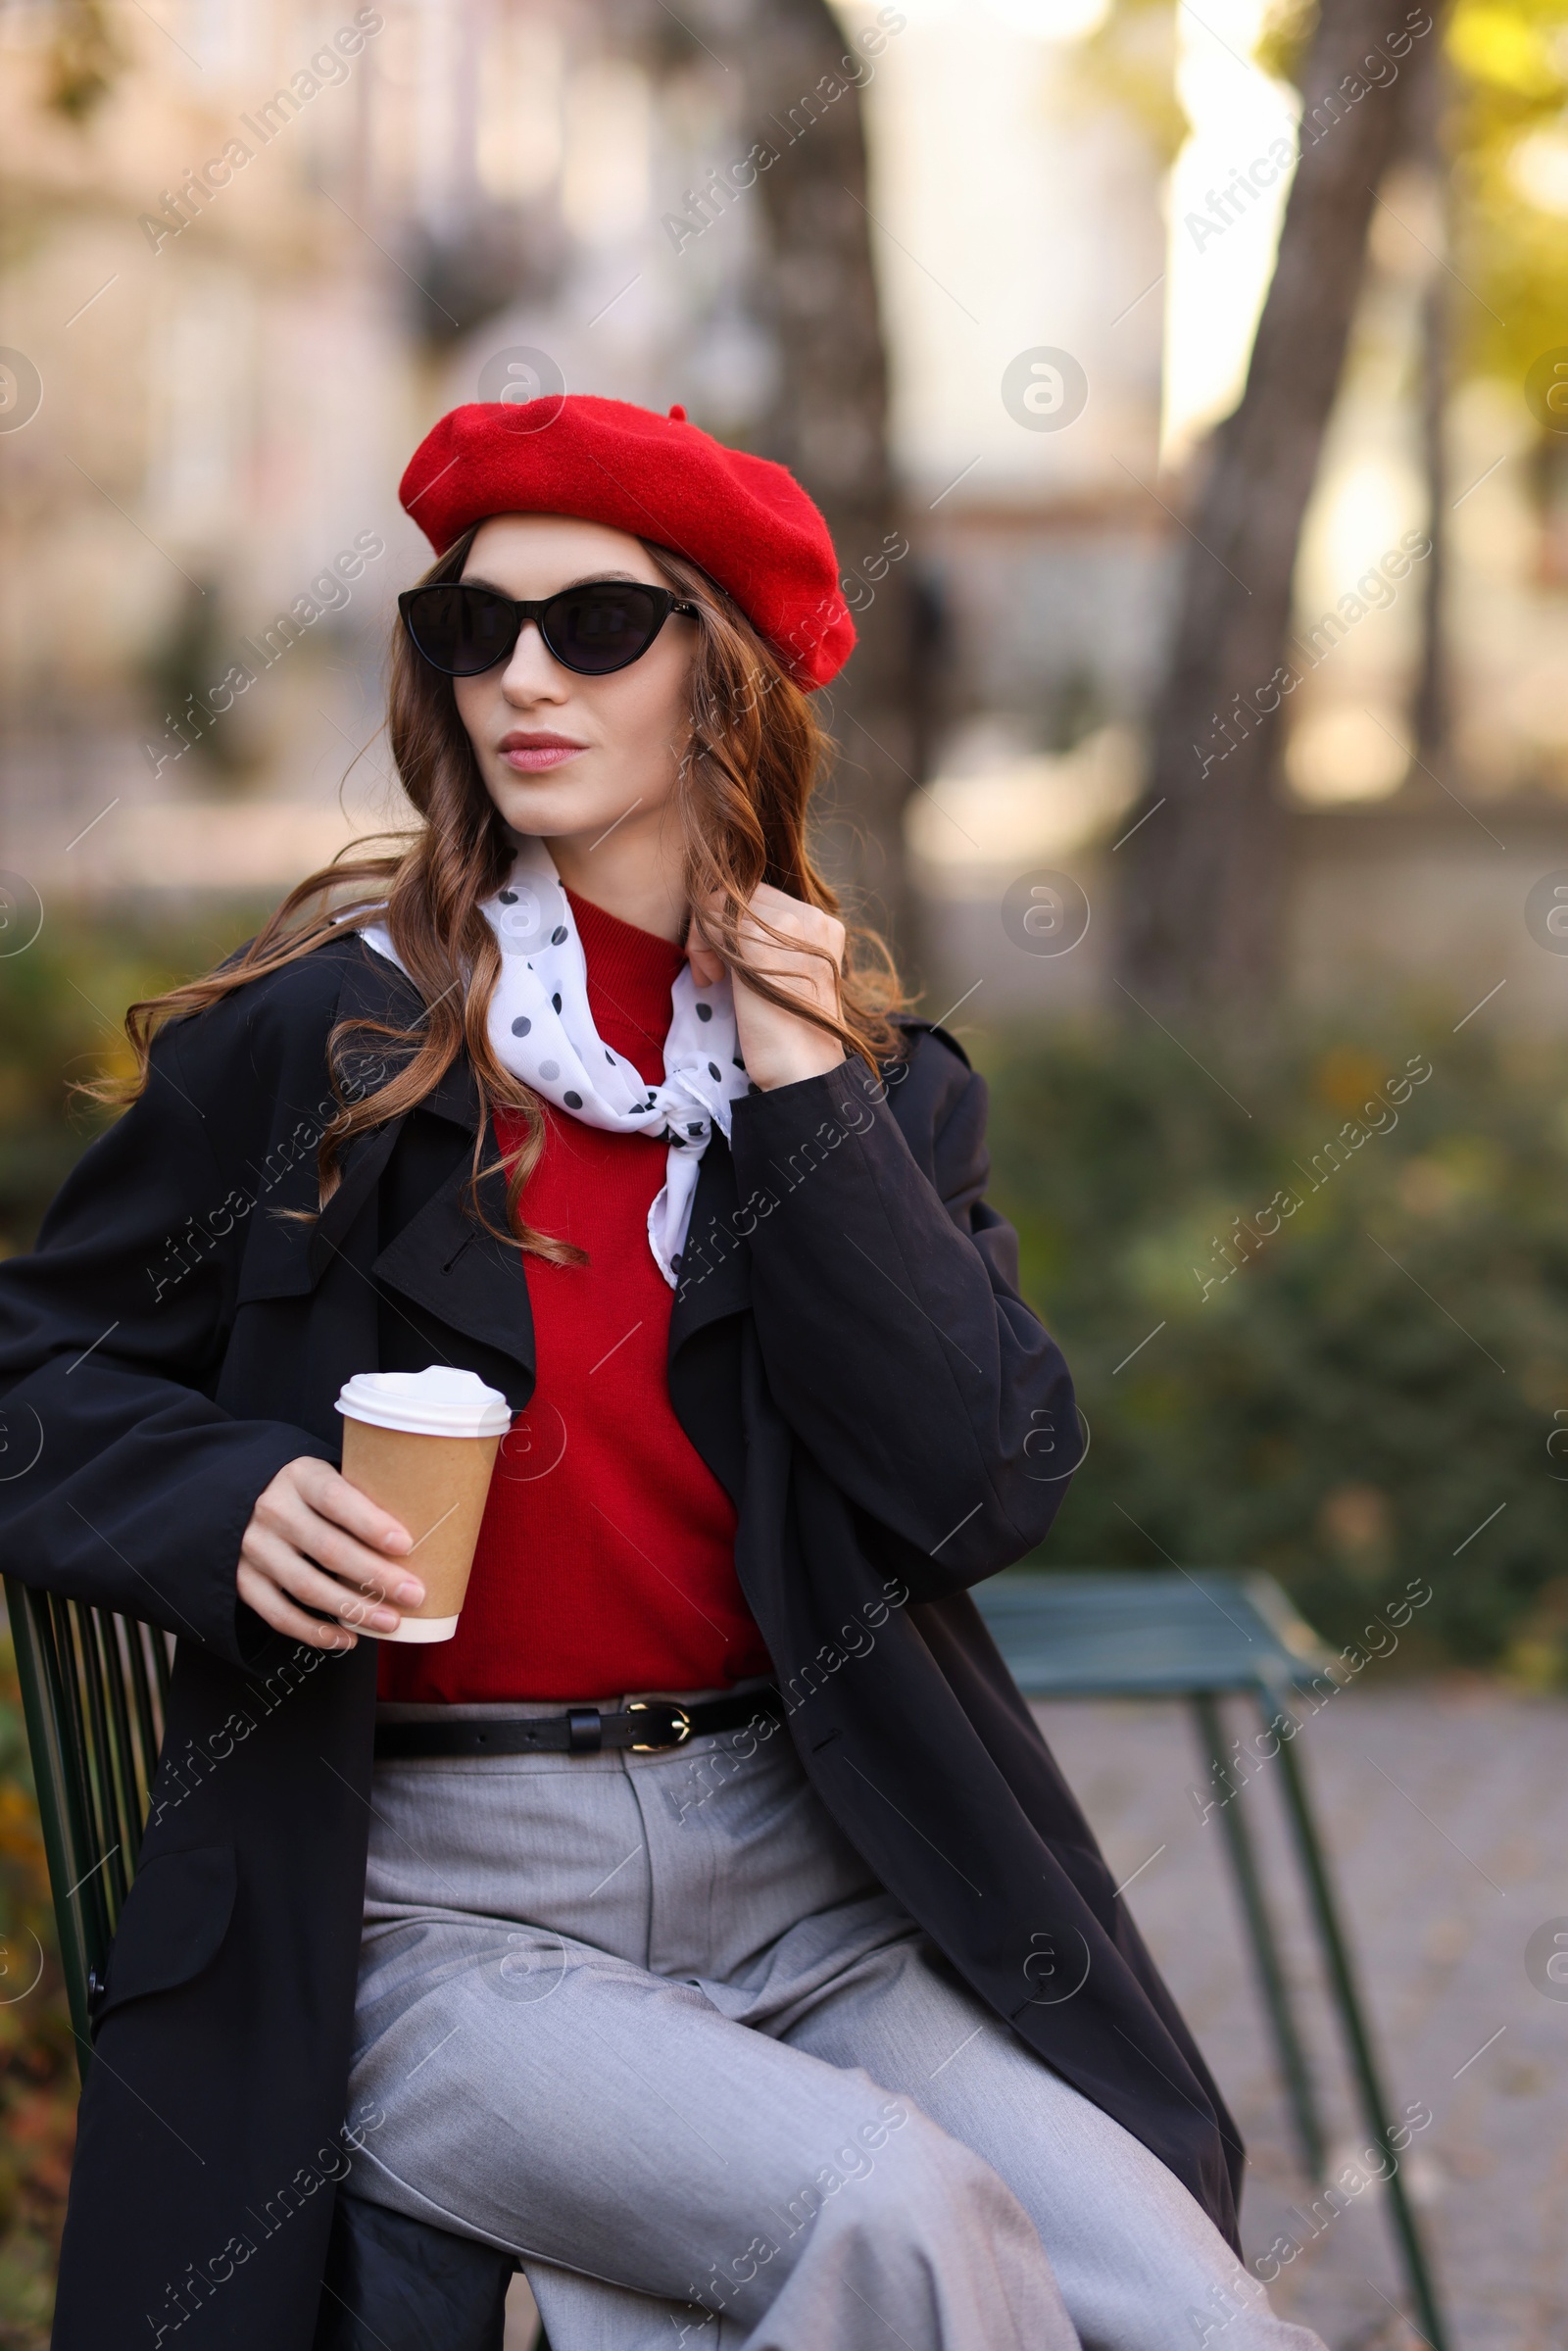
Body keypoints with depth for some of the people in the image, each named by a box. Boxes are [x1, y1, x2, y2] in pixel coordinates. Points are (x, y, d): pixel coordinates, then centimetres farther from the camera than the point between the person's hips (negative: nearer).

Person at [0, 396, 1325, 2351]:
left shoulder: (873, 1075, 9)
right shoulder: (311, 1035, 1)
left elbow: (986, 1495, -4)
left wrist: (807, 1101, -7)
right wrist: (230, 1503, -12)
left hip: (806, 1891, 3)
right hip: (443, 1915, -3)